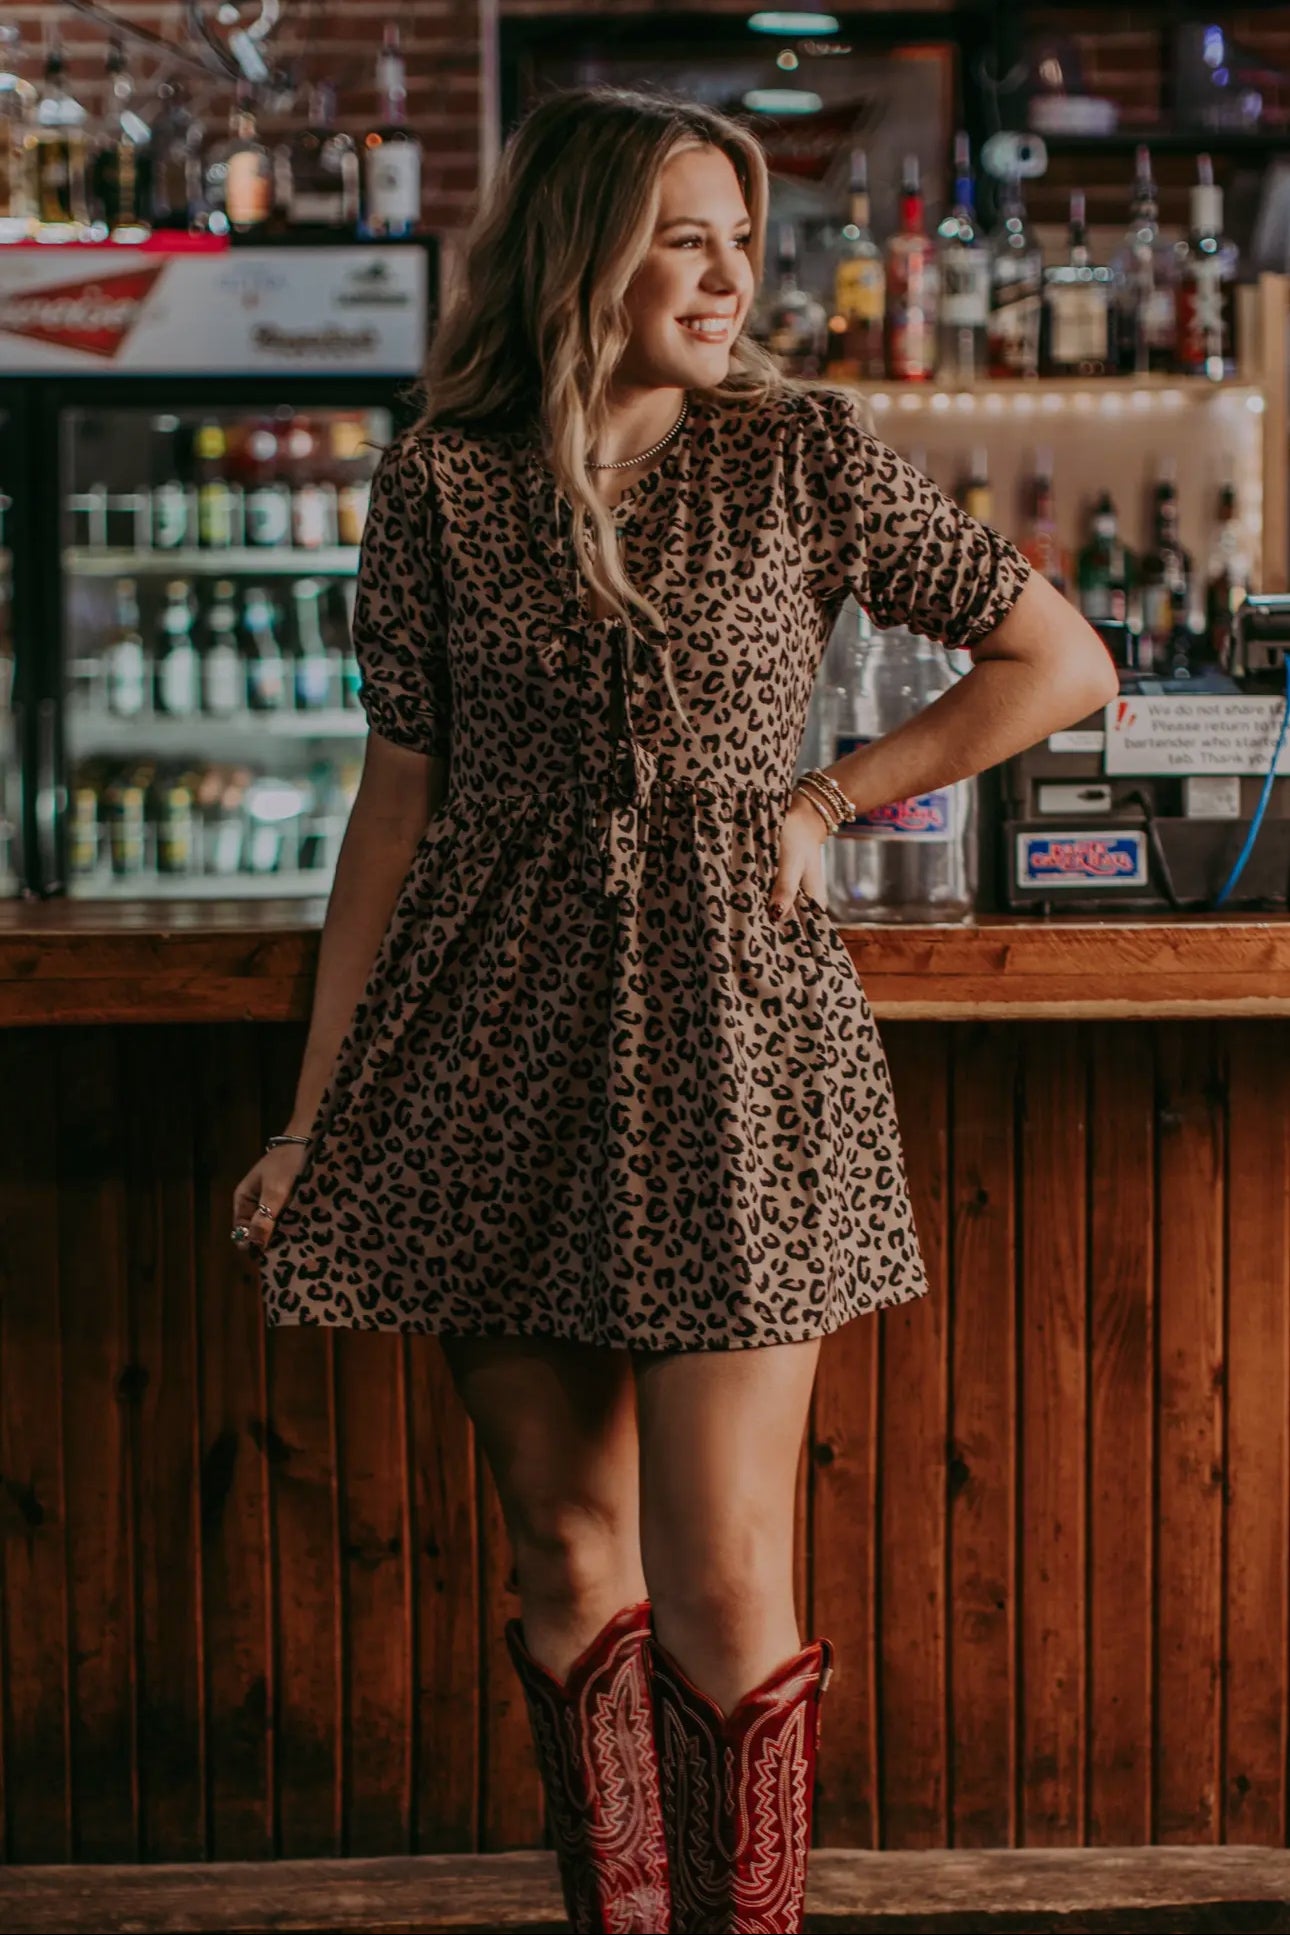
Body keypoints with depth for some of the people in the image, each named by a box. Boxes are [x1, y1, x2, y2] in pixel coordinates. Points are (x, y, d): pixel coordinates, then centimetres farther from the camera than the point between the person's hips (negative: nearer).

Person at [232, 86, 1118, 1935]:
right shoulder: (443, 484, 3)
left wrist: (820, 804, 0)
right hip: (499, 1050, 2)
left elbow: (1063, 661, 6)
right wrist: (319, 1106, 5)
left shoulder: (804, 454, 1)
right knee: (570, 1554, 9)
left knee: (722, 1590, -4)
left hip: (730, 1043, -1)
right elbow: (400, 797, 6)